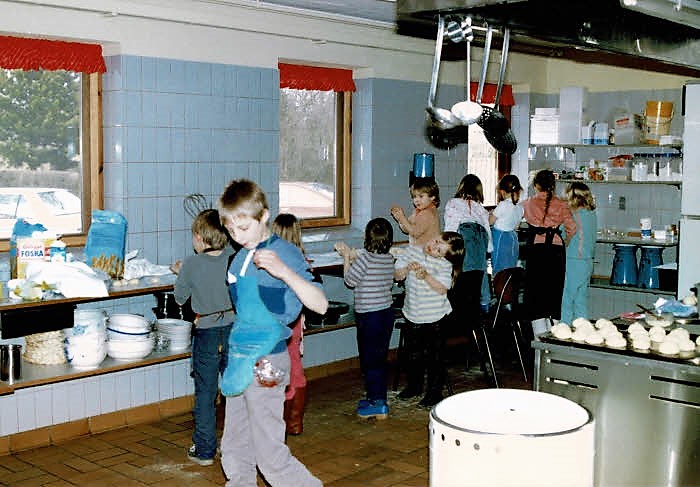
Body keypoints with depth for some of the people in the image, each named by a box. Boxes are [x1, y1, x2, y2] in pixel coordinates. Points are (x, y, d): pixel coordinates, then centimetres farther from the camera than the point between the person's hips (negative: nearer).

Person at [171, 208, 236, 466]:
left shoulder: (192, 264, -12)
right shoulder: (233, 256, -7)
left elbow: (180, 297, 1)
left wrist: (180, 273, 19)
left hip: (207, 333, -2)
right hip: (234, 328, 3)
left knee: (205, 393, 8)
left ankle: (204, 450, 13)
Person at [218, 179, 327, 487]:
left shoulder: (285, 253, -13)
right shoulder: (240, 257, 10)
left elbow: (320, 305, -23)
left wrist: (283, 271, -33)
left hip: (265, 363, -8)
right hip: (238, 359, 8)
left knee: (270, 455, -3)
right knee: (234, 450, 16)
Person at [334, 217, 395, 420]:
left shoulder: (365, 258, -19)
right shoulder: (389, 258, 3)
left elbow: (349, 280, -6)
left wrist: (346, 257, 6)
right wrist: (352, 254, 18)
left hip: (369, 316, -8)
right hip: (386, 313, 8)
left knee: (369, 360, 2)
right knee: (380, 359, 17)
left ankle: (377, 404, 5)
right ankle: (378, 399, 27)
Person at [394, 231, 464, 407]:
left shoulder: (444, 264, -11)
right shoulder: (411, 251, -3)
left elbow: (442, 288, -21)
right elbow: (397, 275, -3)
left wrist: (425, 275, -33)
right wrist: (407, 269, -23)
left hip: (435, 317, -4)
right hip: (412, 314, 4)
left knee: (434, 356, 3)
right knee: (413, 353, 16)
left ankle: (434, 391, 16)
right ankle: (414, 385, 35)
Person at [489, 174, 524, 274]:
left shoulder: (503, 205, -18)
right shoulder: (520, 208, 2)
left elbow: (491, 221, -9)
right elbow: (517, 226, 13)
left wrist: (491, 214, 12)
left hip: (500, 239, -7)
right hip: (513, 238, 7)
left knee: (499, 270, -1)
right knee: (511, 268, 12)